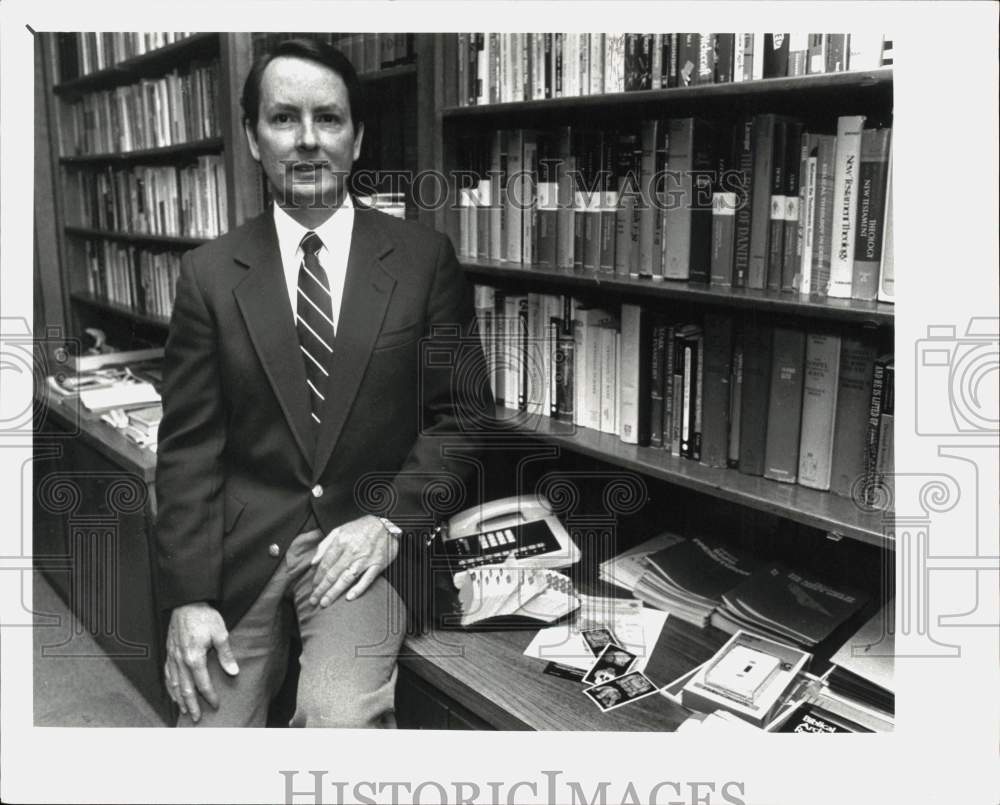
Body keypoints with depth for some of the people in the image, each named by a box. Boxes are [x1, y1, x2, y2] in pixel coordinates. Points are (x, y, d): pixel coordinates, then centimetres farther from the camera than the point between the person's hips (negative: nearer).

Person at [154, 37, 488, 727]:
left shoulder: (425, 258, -1)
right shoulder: (210, 272, 1)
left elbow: (459, 412, 1)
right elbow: (188, 446, 0)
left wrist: (391, 520, -11)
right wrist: (188, 597, -6)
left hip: (365, 536, -1)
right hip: (240, 548, 2)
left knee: (340, 718, -23)